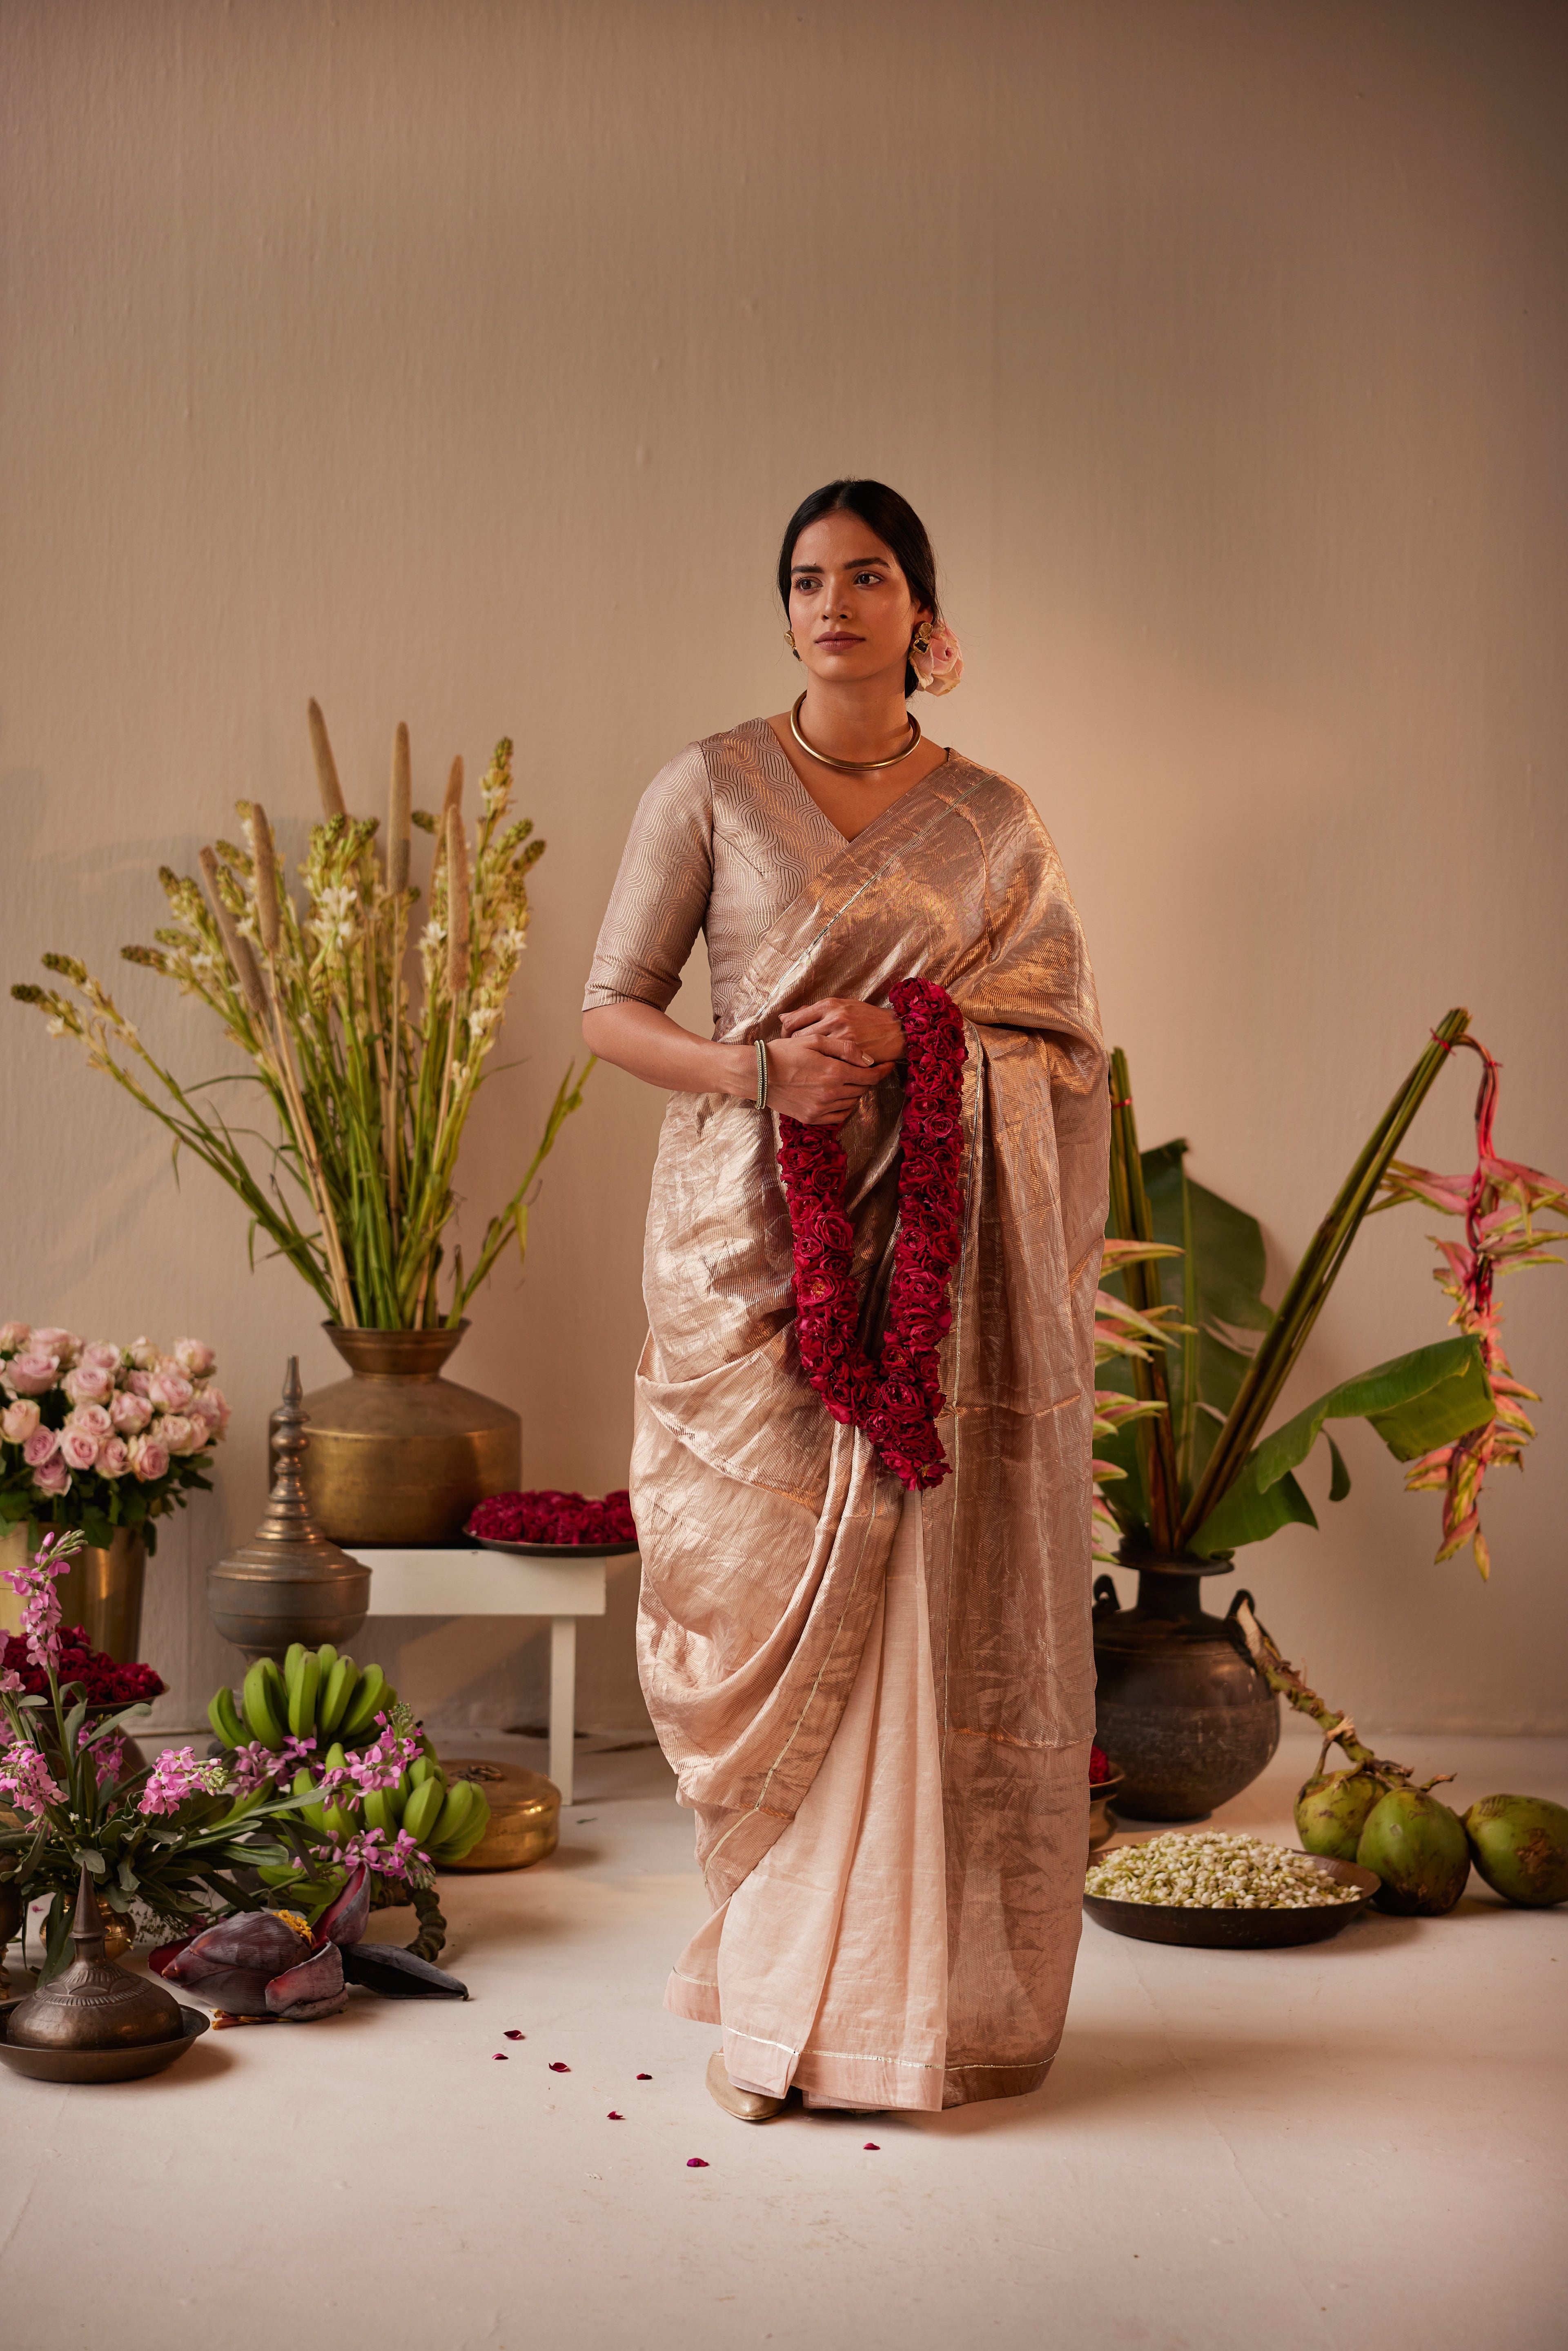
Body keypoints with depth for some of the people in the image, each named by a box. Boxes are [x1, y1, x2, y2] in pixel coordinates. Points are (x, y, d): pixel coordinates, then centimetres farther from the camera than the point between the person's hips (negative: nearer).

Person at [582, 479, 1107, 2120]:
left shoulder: (992, 820, 10)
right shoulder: (710, 789, 5)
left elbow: (1065, 1038, 7)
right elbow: (610, 1010, 3)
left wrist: (906, 1036, -11)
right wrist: (757, 1072, -15)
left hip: (942, 1258, 2)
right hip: (751, 1246, -1)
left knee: (931, 1612, 0)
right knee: (778, 1607, -2)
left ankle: (913, 1992, 12)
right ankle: (775, 1997, 11)